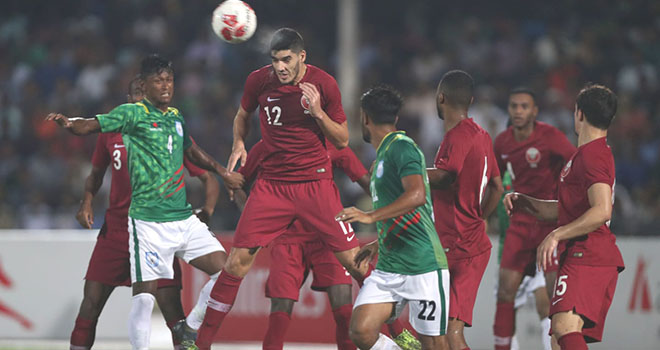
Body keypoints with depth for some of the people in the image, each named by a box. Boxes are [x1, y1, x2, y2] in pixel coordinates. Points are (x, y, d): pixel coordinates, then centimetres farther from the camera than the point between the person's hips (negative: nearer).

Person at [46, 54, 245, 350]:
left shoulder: (176, 117, 14)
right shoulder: (133, 114, -5)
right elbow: (91, 125, -14)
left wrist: (222, 172, 38)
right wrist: (69, 123, -35)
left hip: (184, 218, 7)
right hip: (148, 222, -7)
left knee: (223, 269, 5)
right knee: (144, 293, -12)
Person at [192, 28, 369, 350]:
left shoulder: (323, 84, -6)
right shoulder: (259, 80, -2)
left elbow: (342, 141, 1)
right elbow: (243, 115, 20)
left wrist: (318, 111, -16)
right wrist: (239, 143, 1)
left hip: (315, 183, -1)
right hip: (271, 184, 1)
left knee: (354, 261, -7)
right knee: (237, 261, -6)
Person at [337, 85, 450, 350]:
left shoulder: (401, 147, -11)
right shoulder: (383, 153, 19)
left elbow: (417, 195, -28)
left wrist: (371, 216, -32)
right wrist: (379, 243, 37)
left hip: (423, 267, -8)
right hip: (388, 268, 9)